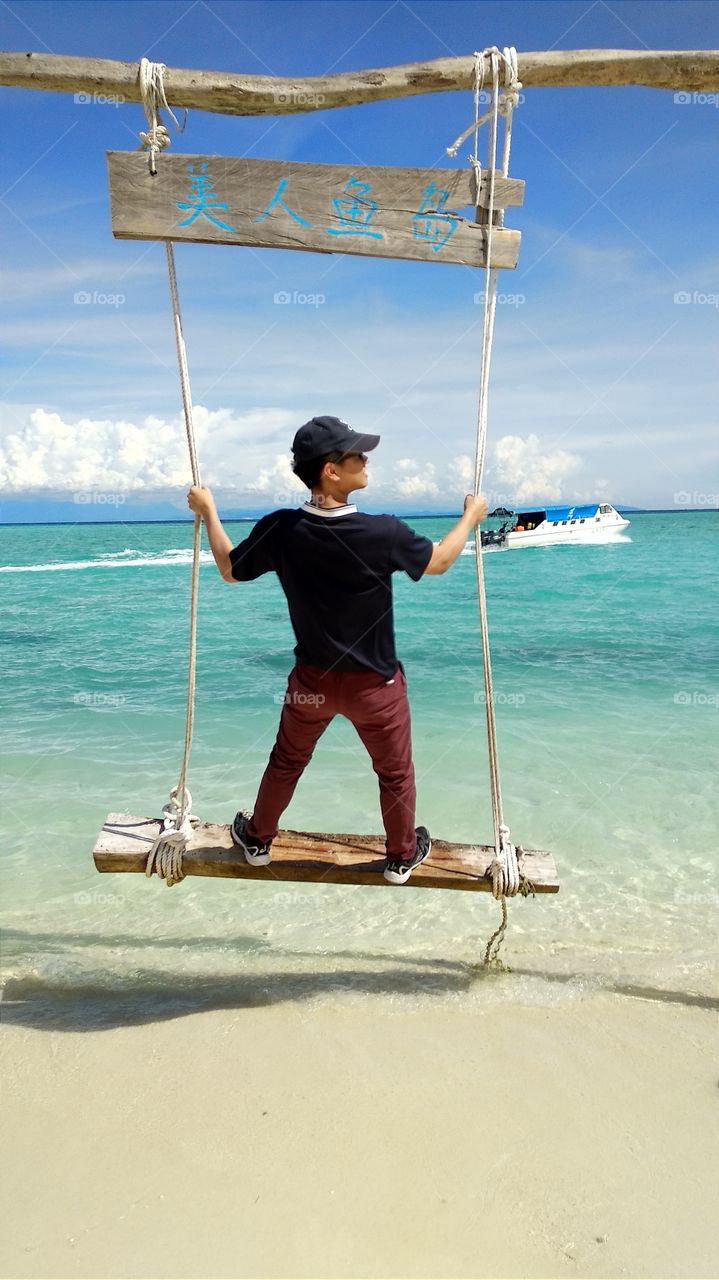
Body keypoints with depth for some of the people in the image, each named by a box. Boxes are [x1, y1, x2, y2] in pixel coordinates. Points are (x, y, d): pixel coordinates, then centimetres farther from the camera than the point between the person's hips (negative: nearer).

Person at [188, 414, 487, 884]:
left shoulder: (280, 529, -18)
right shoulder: (383, 533, -26)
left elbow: (230, 569, 2)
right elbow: (439, 561, -5)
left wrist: (207, 511, 15)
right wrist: (471, 515, 12)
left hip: (312, 680, 3)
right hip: (375, 684, -2)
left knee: (286, 762, 27)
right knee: (395, 772, 22)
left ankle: (257, 839, 47)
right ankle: (403, 856, 41)